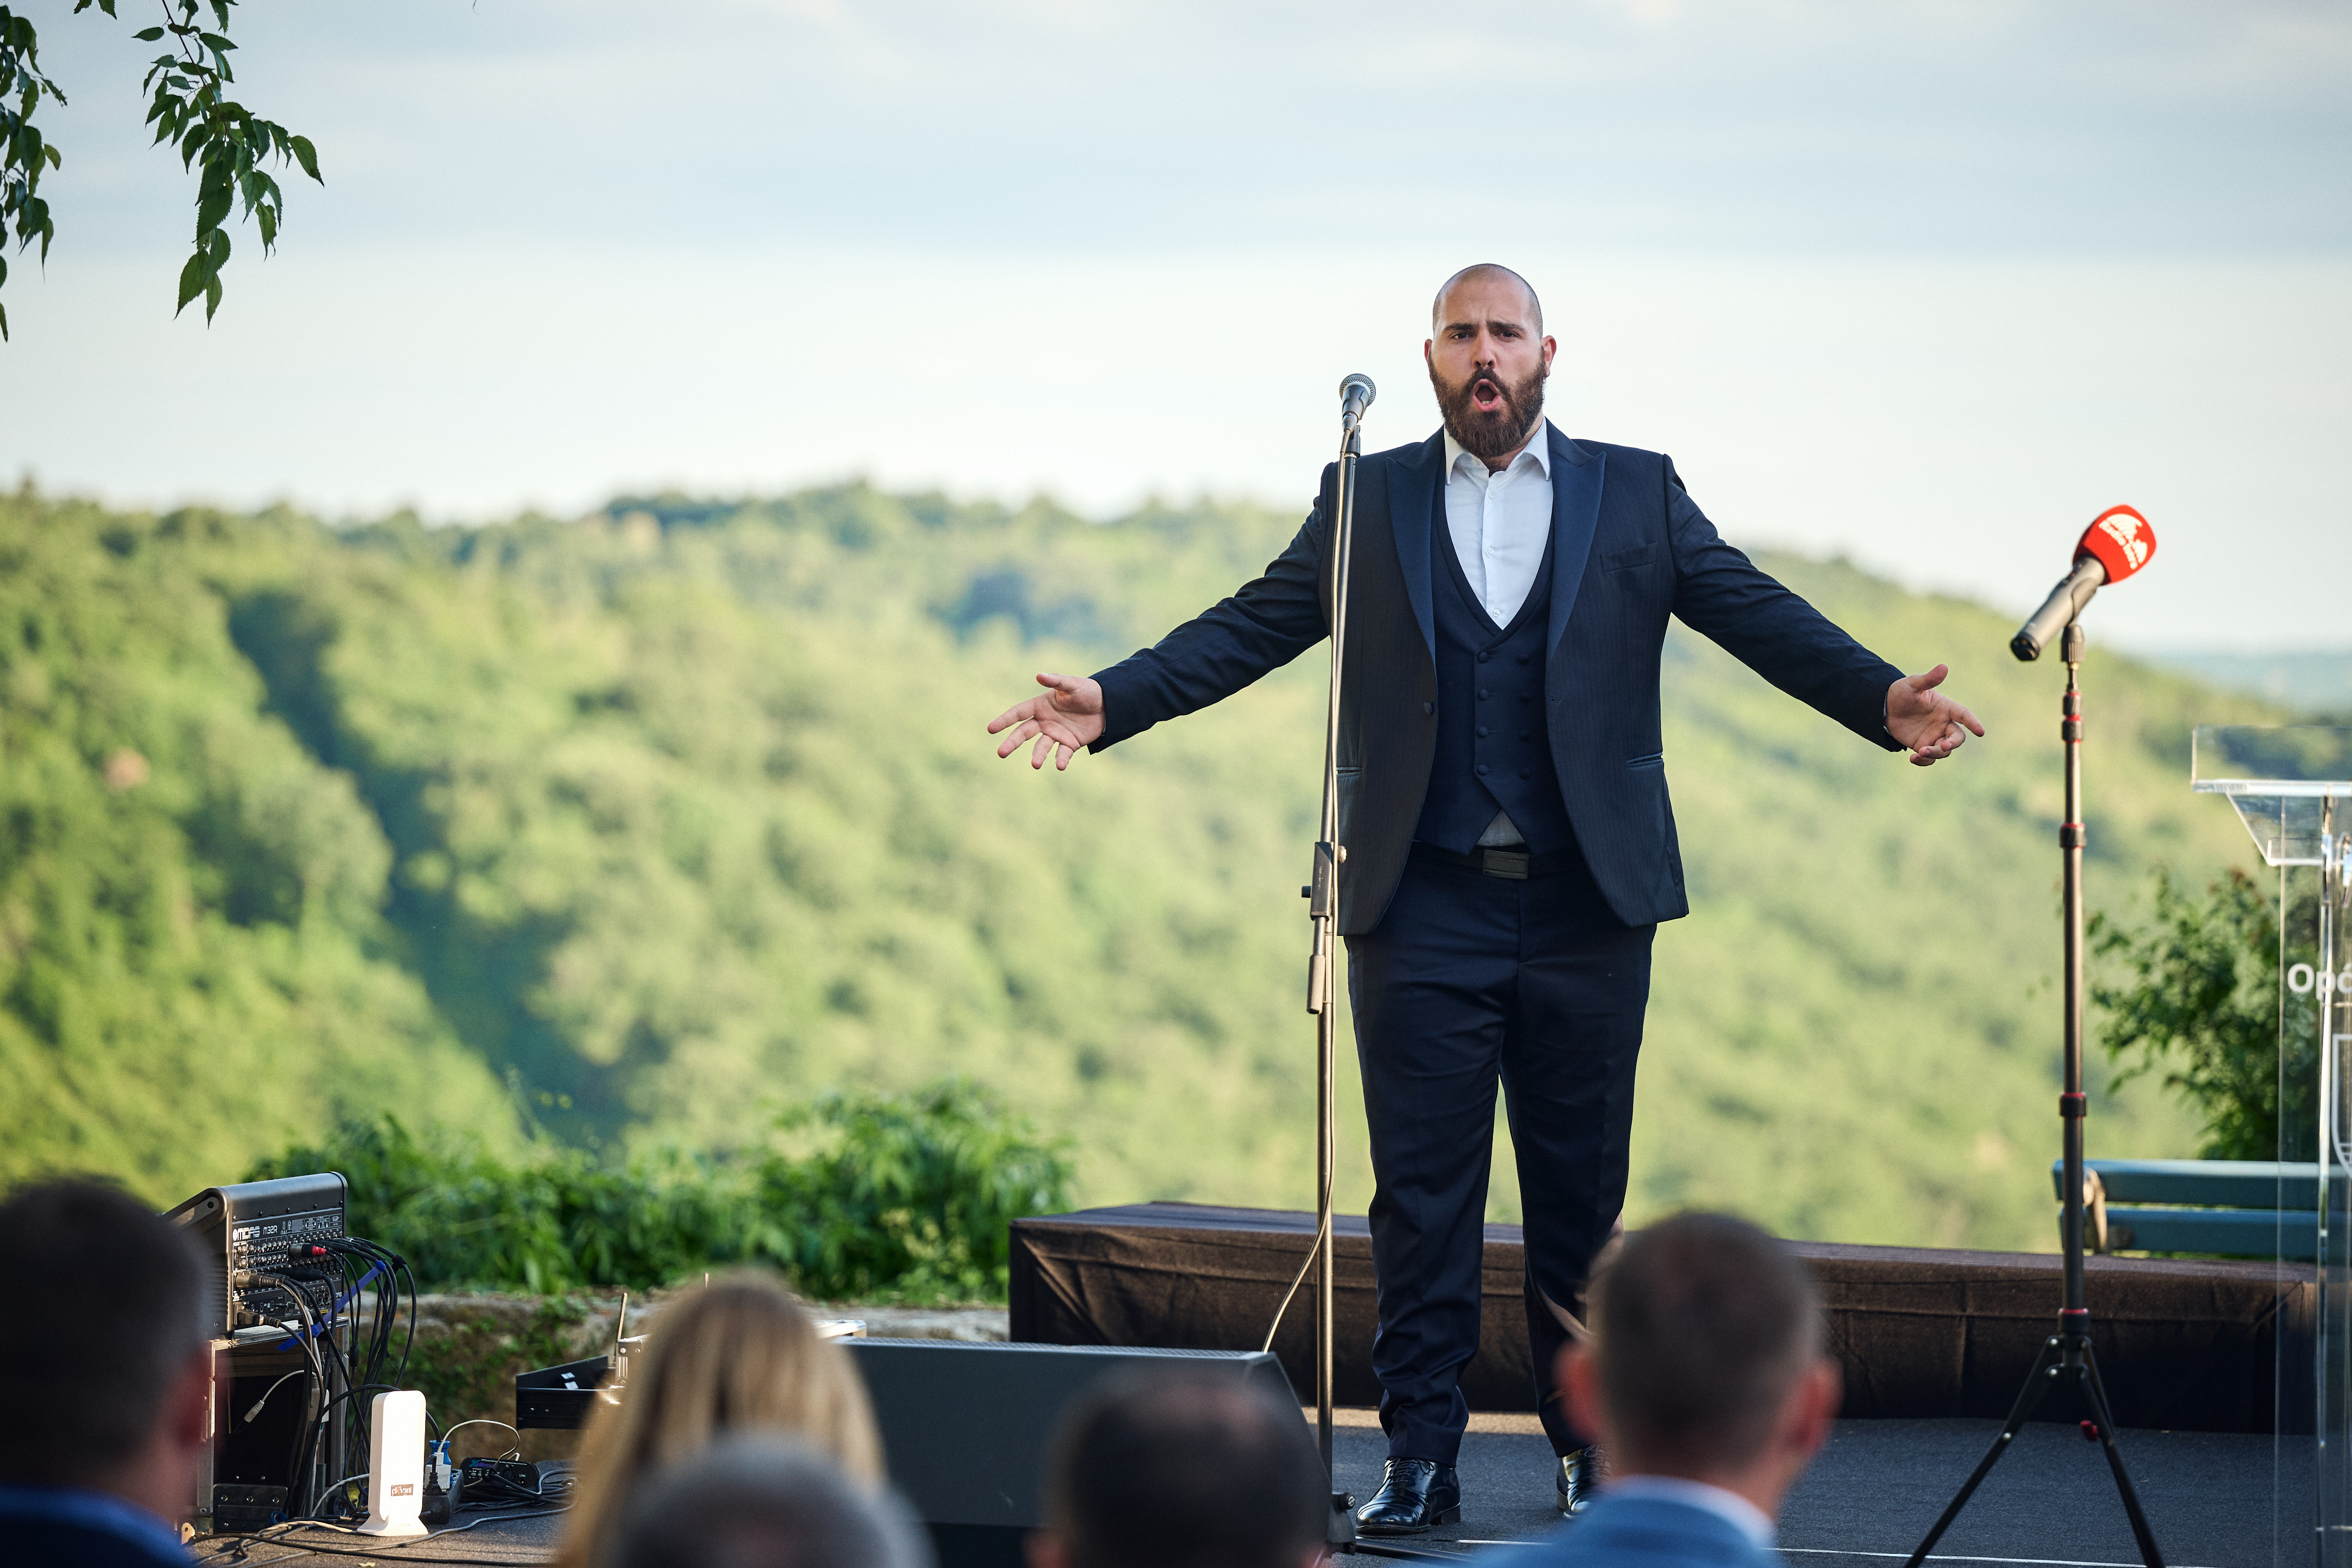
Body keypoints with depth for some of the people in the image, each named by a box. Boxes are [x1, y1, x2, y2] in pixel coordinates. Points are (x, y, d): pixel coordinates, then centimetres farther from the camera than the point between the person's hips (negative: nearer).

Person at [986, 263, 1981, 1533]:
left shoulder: (1636, 495, 8)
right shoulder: (1366, 500, 9)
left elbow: (1757, 613, 1)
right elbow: (1249, 628, 5)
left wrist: (1882, 700, -15)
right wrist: (1109, 703, -9)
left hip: (1586, 906, 0)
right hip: (1424, 907, 0)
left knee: (1583, 1193, 6)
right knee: (1421, 1194, 0)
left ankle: (1588, 1447, 17)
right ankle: (1419, 1460, 6)